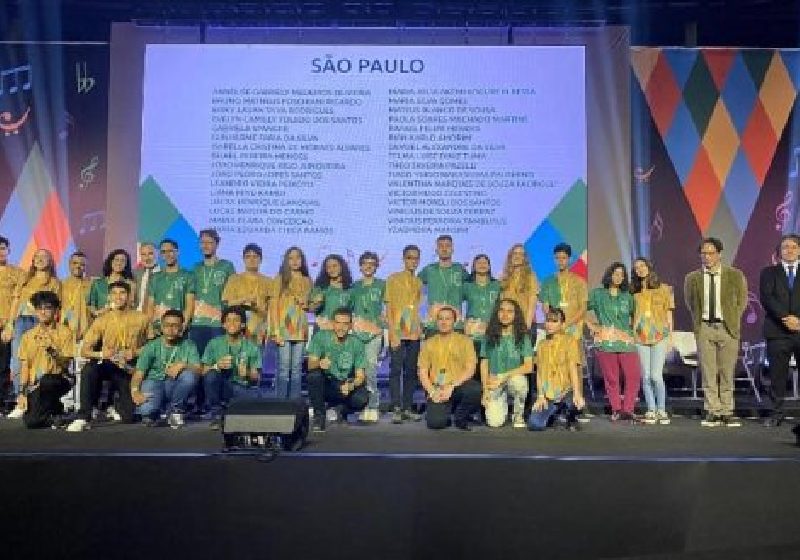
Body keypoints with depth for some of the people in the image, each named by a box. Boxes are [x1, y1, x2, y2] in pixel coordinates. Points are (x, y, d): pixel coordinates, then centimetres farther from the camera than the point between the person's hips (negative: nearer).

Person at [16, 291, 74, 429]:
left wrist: (52, 351, -24)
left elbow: (65, 364, -6)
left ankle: (56, 411, -9)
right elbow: (24, 366, 8)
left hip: (57, 380, -2)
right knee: (30, 422, -17)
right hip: (34, 385, 3)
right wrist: (22, 393, 0)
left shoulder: (64, 332, -1)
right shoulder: (28, 335, 10)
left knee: (45, 380, -38)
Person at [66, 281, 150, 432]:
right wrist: (101, 354, -22)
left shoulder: (141, 318, 3)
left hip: (131, 369, -1)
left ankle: (118, 403, 25)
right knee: (89, 369, -36)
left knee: (128, 417, -13)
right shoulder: (102, 320, 3)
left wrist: (134, 353, -14)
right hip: (108, 365, 1)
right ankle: (83, 418, -26)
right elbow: (84, 350, -1)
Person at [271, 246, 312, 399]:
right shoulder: (281, 278, 3)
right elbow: (274, 305, -2)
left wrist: (306, 305, -3)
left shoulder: (307, 281, 13)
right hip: (284, 327, -3)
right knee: (284, 367, -6)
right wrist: (276, 330, -11)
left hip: (300, 328, 3)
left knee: (296, 367, 4)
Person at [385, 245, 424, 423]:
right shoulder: (393, 279, -1)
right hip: (398, 333, -5)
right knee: (396, 370, -4)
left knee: (411, 371, 6)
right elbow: (388, 307, -5)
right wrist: (393, 333, -12)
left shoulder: (419, 282, 13)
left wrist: (420, 328, 8)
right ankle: (396, 409, -1)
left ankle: (408, 407, 12)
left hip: (414, 334, 5)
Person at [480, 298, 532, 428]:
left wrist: (503, 377, -18)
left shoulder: (523, 337, -5)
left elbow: (528, 366, -11)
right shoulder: (490, 336, 1)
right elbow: (484, 364, 4)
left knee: (517, 380, -39)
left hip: (516, 378, -1)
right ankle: (504, 406, 20)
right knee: (494, 422, -18)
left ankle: (518, 415, -10)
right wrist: (485, 390, -4)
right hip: (494, 384, 1)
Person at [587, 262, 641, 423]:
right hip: (605, 342, -2)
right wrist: (592, 326, -1)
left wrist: (632, 327, 12)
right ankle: (616, 410, 6)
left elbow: (634, 315, 28)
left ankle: (627, 410, -2)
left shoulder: (627, 297, 18)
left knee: (634, 376, -9)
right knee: (611, 378, -2)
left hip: (626, 342, 3)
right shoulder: (597, 294, 9)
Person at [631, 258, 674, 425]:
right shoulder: (634, 292, 10)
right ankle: (651, 411, 10)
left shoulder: (664, 289, 6)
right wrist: (631, 335, 3)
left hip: (660, 336, -2)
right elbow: (632, 315, 11)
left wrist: (670, 336, 4)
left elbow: (669, 314, 9)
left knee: (656, 375, -10)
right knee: (646, 376, 1)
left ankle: (661, 411, 4)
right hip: (640, 337, 2)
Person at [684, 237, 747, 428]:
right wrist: (697, 322, 10)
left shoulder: (735, 275, 0)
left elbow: (742, 300, 13)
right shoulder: (692, 278, 2)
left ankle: (727, 412, 14)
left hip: (727, 328, -1)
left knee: (727, 373, 5)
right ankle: (713, 412, 7)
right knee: (708, 372, 1)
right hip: (704, 328, 1)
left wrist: (733, 320, 7)